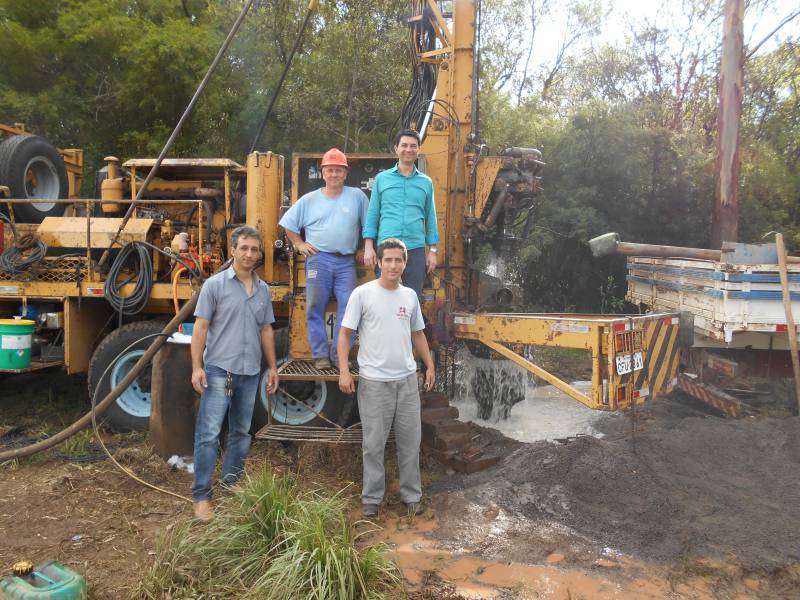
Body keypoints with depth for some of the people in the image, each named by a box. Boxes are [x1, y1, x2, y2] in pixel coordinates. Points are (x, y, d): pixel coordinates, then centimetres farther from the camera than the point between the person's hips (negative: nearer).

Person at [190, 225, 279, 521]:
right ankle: (201, 495, 3)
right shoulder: (215, 284, -4)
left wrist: (273, 367, 14)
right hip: (219, 371, -5)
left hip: (250, 373, 5)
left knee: (241, 433, 12)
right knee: (209, 433, -6)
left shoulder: (263, 289, 10)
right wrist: (197, 367, -13)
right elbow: (200, 328, -6)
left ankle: (231, 486, 25)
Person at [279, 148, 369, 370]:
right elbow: (288, 224, 17)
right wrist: (299, 244, 8)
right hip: (319, 259, 0)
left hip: (346, 262, 0)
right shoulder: (309, 199, 10)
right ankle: (320, 355, 6)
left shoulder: (357, 196, 7)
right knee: (315, 308, -2)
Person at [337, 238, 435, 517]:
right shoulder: (362, 293, -6)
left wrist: (430, 365, 16)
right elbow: (344, 334, -5)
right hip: (374, 381, -4)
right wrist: (344, 371, -13)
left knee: (410, 442, 12)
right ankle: (371, 498, 20)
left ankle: (411, 495, 26)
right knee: (374, 444, 5)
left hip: (407, 379, 4)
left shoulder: (410, 295, 9)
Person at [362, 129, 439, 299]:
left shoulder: (426, 182, 11)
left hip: (416, 250, 1)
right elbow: (372, 214, 7)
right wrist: (368, 246, -1)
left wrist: (432, 251, 6)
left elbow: (430, 218, 12)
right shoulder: (382, 179, 8)